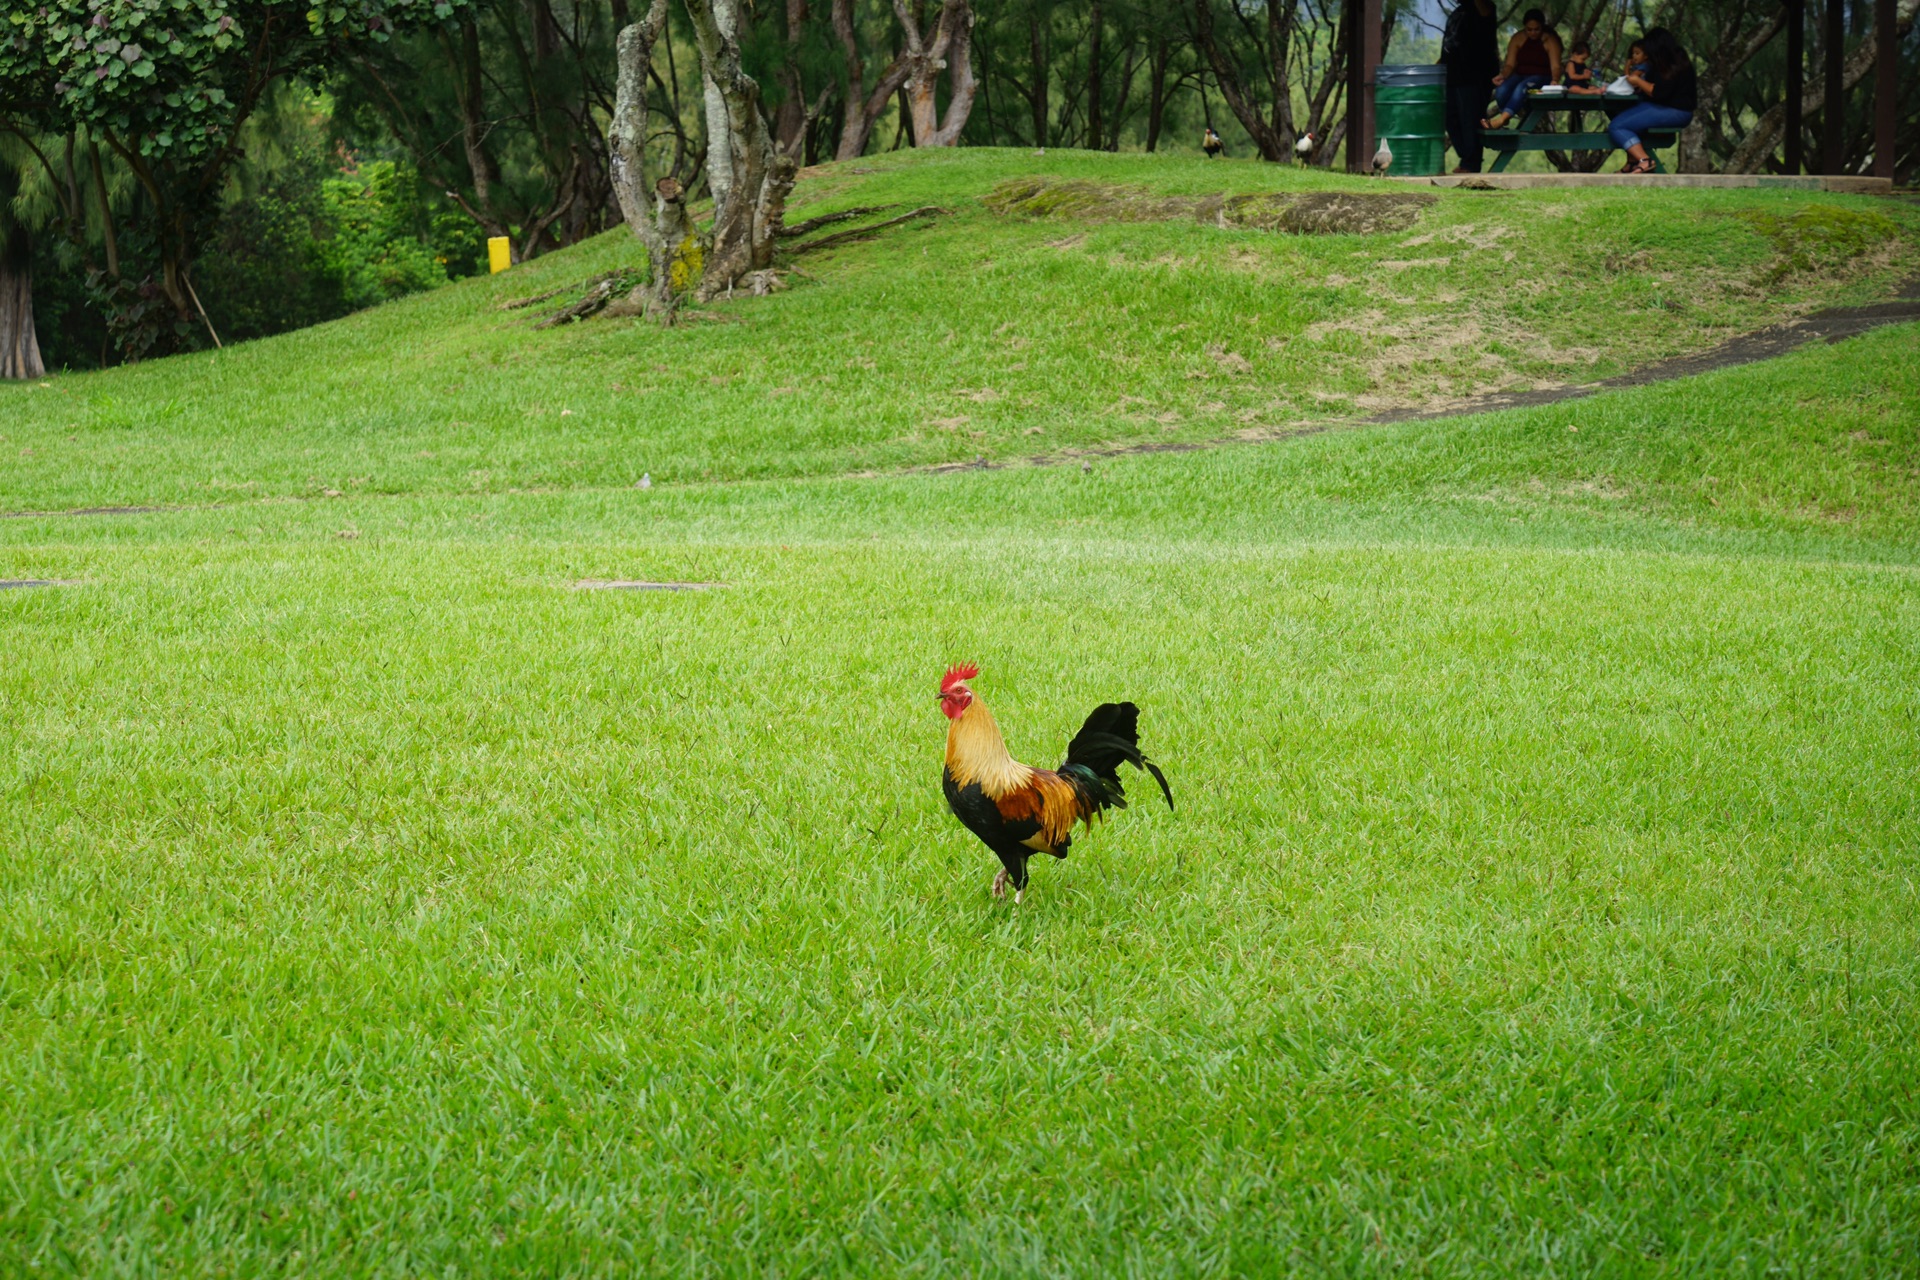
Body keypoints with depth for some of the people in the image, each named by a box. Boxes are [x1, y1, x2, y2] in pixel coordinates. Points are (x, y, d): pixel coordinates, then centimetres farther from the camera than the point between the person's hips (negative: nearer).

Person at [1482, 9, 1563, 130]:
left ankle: (1501, 120, -53)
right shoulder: (1518, 38, 3)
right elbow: (1510, 64, 0)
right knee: (1501, 90, -31)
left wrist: (1555, 81, -39)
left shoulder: (1550, 40, -7)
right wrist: (1503, 75, -23)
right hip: (1520, 75, 4)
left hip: (1541, 78, -4)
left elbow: (1555, 66, -17)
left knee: (1521, 88, -39)